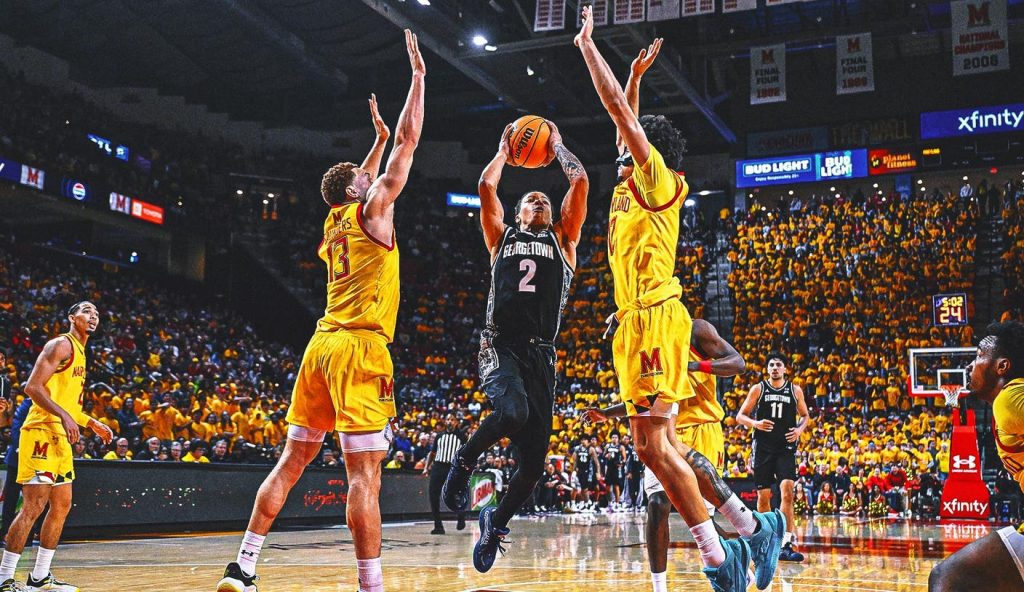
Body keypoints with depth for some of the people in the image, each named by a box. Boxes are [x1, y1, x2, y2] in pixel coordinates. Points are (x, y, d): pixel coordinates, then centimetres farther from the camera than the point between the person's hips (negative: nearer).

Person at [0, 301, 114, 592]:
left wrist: (92, 423, 23)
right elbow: (32, 386, -18)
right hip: (41, 432, -10)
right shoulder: (61, 345, -8)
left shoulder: (80, 353, 22)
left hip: (61, 437, 10)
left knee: (62, 506, 12)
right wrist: (64, 415, -27)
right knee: (33, 507, -11)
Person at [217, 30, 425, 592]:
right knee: (364, 472, -11)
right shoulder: (371, 212, 0)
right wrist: (418, 73, 12)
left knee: (291, 461, 11)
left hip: (322, 345, 8)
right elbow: (410, 140, 3)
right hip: (360, 348, -8)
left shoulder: (335, 220, 18)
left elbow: (360, 179, 42)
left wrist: (378, 136, 46)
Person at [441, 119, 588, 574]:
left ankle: (496, 521, 25)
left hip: (541, 353, 2)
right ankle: (463, 462, -5)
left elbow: (580, 182, 11)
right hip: (500, 345, -2)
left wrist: (556, 146, 24)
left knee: (534, 459, -1)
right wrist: (504, 150, 23)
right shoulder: (501, 237, 18)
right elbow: (487, 185, 7)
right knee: (513, 412, -34)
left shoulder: (563, 239, 20)